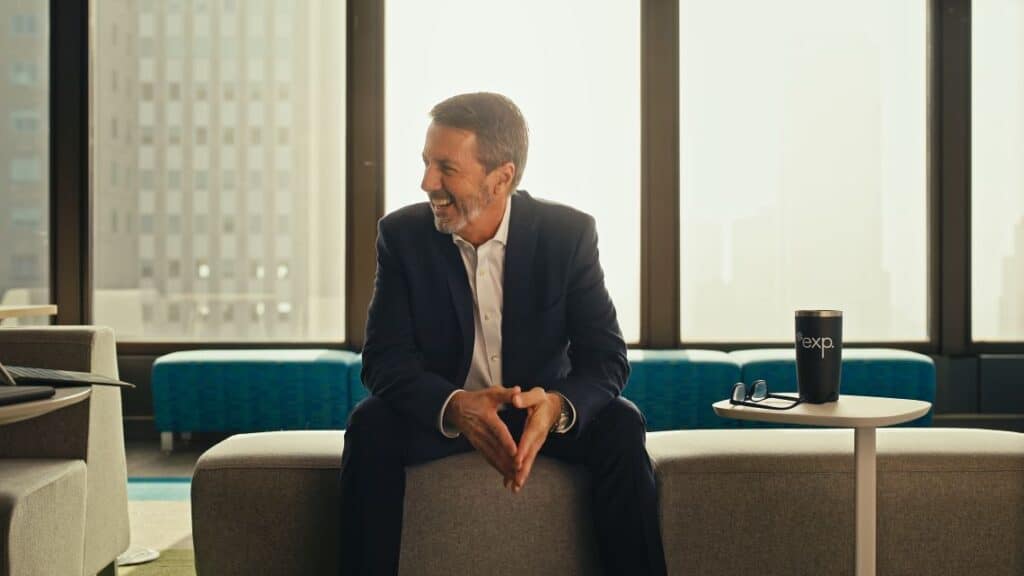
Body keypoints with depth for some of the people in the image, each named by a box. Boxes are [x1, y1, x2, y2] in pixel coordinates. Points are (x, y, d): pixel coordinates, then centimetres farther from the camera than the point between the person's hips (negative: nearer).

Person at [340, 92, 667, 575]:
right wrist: (455, 407, -38)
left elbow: (607, 358, -17)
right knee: (370, 424, -28)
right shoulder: (402, 234, -11)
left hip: (543, 411, 0)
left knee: (620, 425, -27)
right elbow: (383, 359, -16)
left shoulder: (570, 233, -13)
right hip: (440, 413, 0)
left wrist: (557, 407, -41)